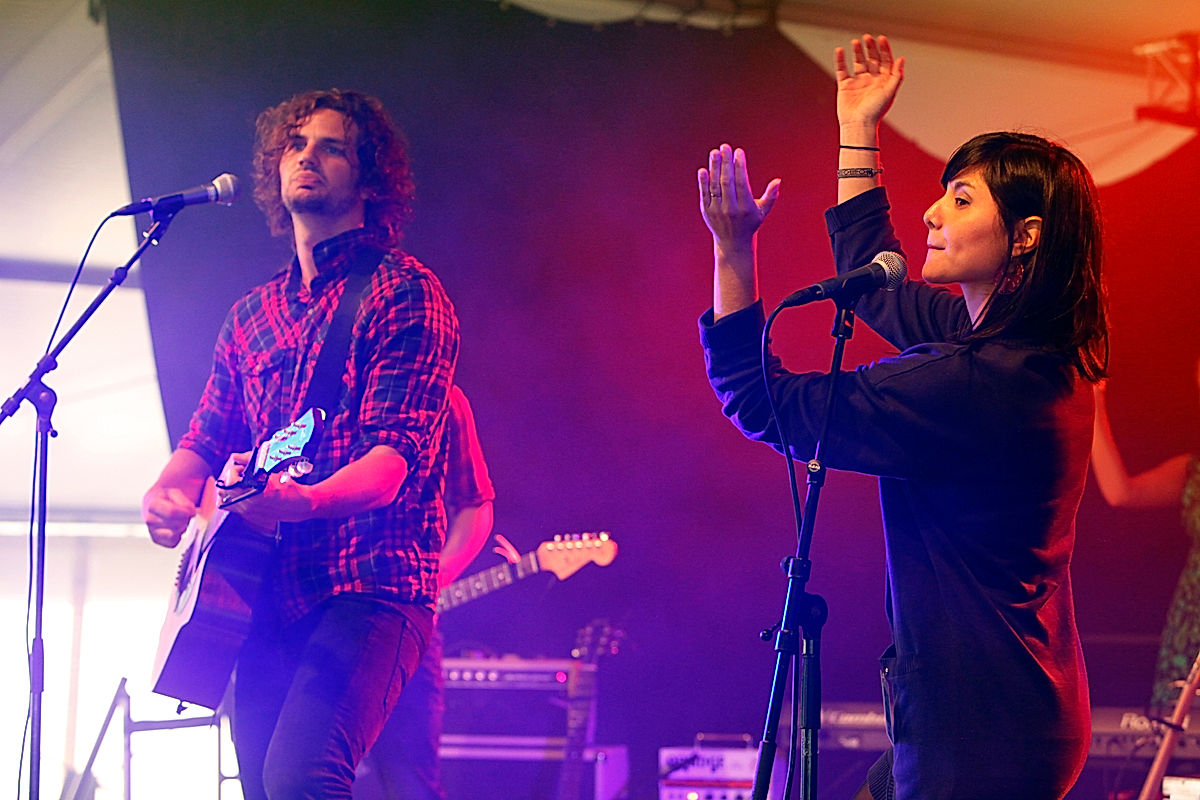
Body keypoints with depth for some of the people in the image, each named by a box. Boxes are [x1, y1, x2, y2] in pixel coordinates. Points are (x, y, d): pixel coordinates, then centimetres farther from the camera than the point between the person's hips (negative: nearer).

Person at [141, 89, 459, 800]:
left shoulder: (405, 291, -2)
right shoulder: (252, 314, 21)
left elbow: (398, 455, -14)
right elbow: (205, 439, 24)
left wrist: (305, 501, -33)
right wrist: (169, 492, -1)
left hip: (369, 587, -7)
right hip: (264, 595, 8)